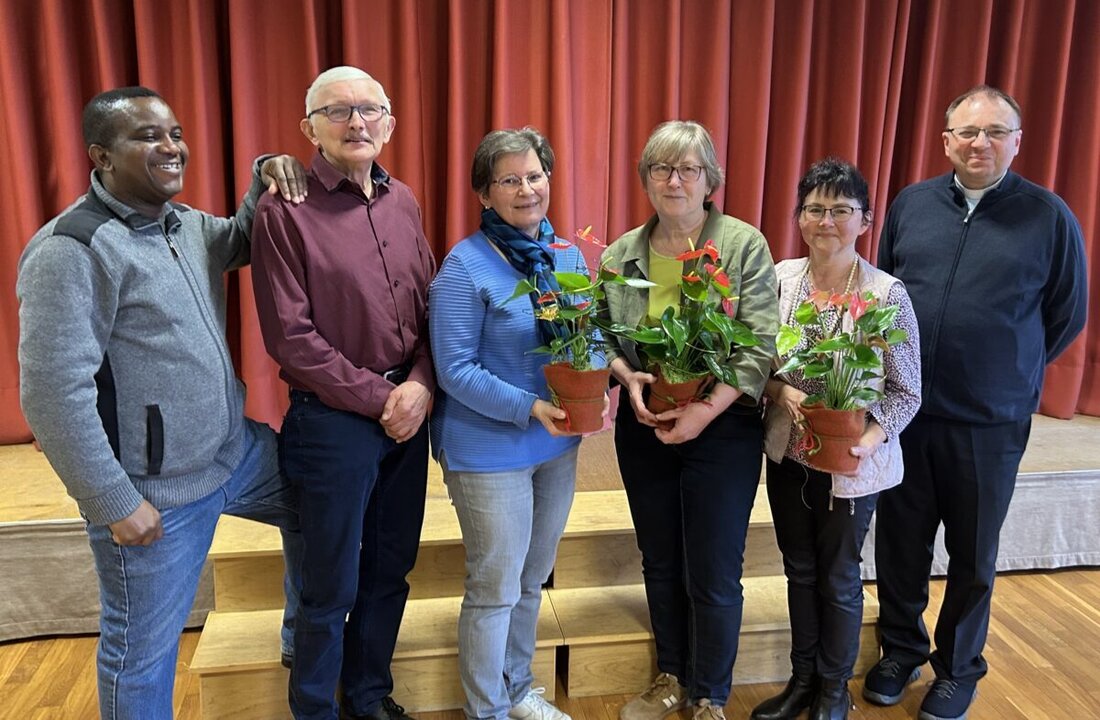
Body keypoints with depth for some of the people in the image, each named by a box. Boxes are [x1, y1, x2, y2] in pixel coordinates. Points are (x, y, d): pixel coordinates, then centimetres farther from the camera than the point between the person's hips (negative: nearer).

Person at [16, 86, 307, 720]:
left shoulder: (187, 223, 5)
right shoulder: (71, 250, -20)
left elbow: (244, 239, 23)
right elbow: (54, 393, -23)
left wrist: (266, 175, 2)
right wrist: (116, 503, -19)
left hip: (237, 449, 8)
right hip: (155, 493, -8)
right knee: (144, 654, 9)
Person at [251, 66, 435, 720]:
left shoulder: (402, 202, 7)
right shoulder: (287, 211, -11)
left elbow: (431, 304, 8)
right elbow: (291, 338, -14)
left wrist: (422, 385, -8)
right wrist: (378, 399, -12)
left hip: (409, 414, 6)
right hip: (334, 421, -5)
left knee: (390, 569, 18)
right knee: (333, 587, 9)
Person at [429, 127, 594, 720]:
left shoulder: (567, 253, 4)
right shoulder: (466, 265, -15)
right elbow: (455, 370, -17)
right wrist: (530, 408, -25)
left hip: (558, 445, 6)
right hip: (488, 450, -6)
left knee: (531, 581, 21)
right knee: (495, 588, 8)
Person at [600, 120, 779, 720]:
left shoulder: (744, 246, -7)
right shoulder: (620, 254, 4)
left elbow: (761, 345, -12)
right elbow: (601, 336, 9)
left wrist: (706, 410, -21)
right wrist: (627, 377, -11)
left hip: (721, 429, -3)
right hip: (644, 428, 4)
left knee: (713, 575, 6)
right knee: (660, 563, 17)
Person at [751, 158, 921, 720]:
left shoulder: (887, 294, -13)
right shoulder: (780, 278, -4)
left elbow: (906, 392, -9)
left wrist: (869, 440, -23)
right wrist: (782, 391, -17)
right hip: (788, 455, 3)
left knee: (838, 579, 13)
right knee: (799, 570, 18)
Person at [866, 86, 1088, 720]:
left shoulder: (1049, 217, -4)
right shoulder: (910, 204, 3)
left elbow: (1068, 315, 4)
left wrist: (1012, 374, 7)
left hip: (991, 422, -2)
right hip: (904, 411, 2)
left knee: (973, 555, 13)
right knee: (901, 543, 14)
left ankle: (958, 669, 33)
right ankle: (902, 650, 34)